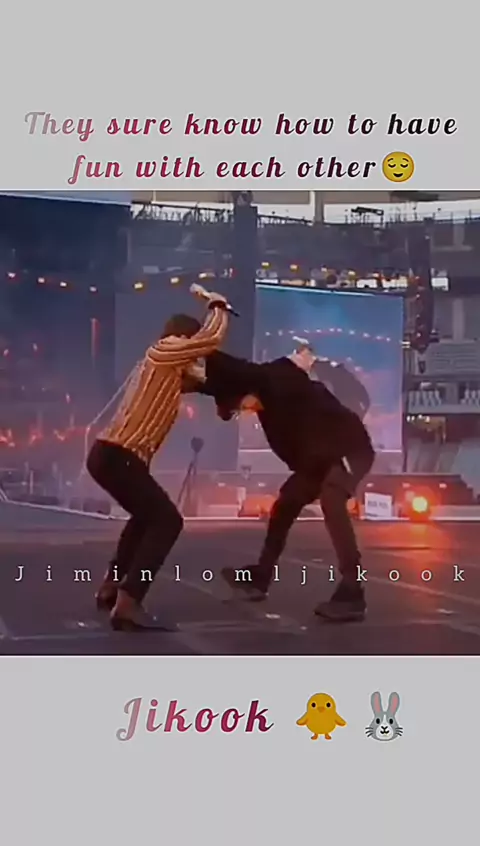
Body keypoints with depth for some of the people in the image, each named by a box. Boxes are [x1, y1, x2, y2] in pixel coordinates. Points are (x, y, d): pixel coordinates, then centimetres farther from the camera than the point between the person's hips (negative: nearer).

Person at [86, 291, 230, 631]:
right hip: (118, 456, -10)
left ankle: (111, 588, 32)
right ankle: (128, 603, -20)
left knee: (147, 516, 28)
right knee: (167, 520, -11)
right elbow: (211, 338, -11)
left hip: (112, 454, 10)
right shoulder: (162, 352, -6)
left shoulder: (169, 370, 22)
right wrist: (219, 306, 4)